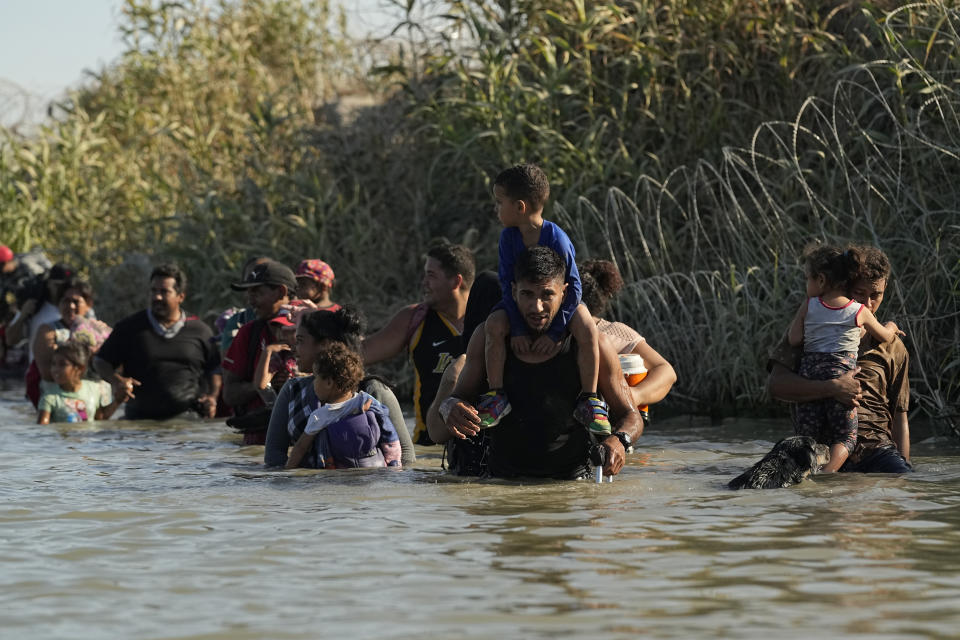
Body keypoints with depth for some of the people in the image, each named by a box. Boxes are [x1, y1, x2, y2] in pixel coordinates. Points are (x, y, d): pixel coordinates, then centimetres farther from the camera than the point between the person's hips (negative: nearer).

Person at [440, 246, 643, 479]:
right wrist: (450, 408, -8)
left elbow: (631, 416, 7)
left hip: (573, 478, -1)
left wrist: (618, 440, -17)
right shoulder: (488, 340, 5)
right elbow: (461, 396, 17)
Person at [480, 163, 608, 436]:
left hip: (561, 300, -3)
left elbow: (573, 287, -21)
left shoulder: (557, 239, -25)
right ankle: (496, 395, -20)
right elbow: (507, 284, -10)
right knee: (494, 325, -26)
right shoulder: (509, 237, -13)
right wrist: (517, 328, -20)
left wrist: (554, 332, -25)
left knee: (587, 330, -31)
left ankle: (589, 399, -20)